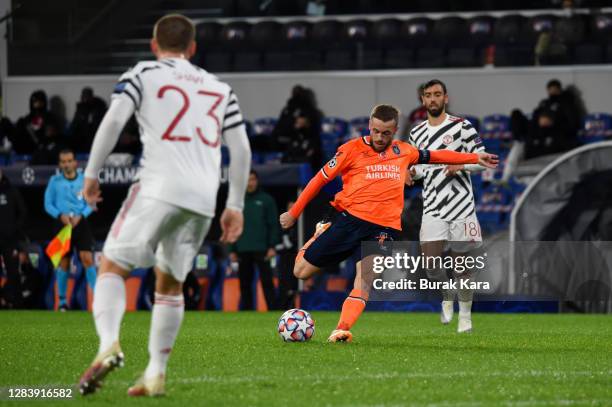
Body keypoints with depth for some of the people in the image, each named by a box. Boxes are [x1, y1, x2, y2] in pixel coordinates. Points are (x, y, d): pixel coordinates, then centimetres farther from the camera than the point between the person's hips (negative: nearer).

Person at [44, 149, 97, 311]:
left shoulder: (84, 180, 3)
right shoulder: (55, 181, 4)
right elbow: (48, 204, 5)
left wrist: (80, 216, -12)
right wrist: (61, 215, -12)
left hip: (81, 223, 0)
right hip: (62, 223, 0)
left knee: (87, 258, -12)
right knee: (64, 262, 2)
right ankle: (62, 301, 13)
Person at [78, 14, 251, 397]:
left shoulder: (143, 74, 10)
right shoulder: (220, 87, 22)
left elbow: (114, 120, -5)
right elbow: (241, 149, 16)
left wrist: (91, 174, 1)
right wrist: (236, 206, 21)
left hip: (159, 188, -4)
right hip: (203, 197, 4)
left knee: (112, 267, -2)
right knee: (170, 283, 17)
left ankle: (109, 344, -27)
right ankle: (156, 374, 10)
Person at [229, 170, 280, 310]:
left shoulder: (266, 200, 5)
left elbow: (273, 224, 1)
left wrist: (272, 246, -9)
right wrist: (232, 250, 6)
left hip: (261, 250, -4)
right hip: (243, 250, 4)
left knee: (267, 281, -9)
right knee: (244, 284, 5)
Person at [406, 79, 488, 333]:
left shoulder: (462, 126, -2)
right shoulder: (417, 134, 12)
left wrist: (461, 165, -19)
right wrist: (412, 172, 1)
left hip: (461, 205, -3)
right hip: (432, 207, 3)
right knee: (431, 264, -8)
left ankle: (465, 315, 15)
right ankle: (447, 300, 21)